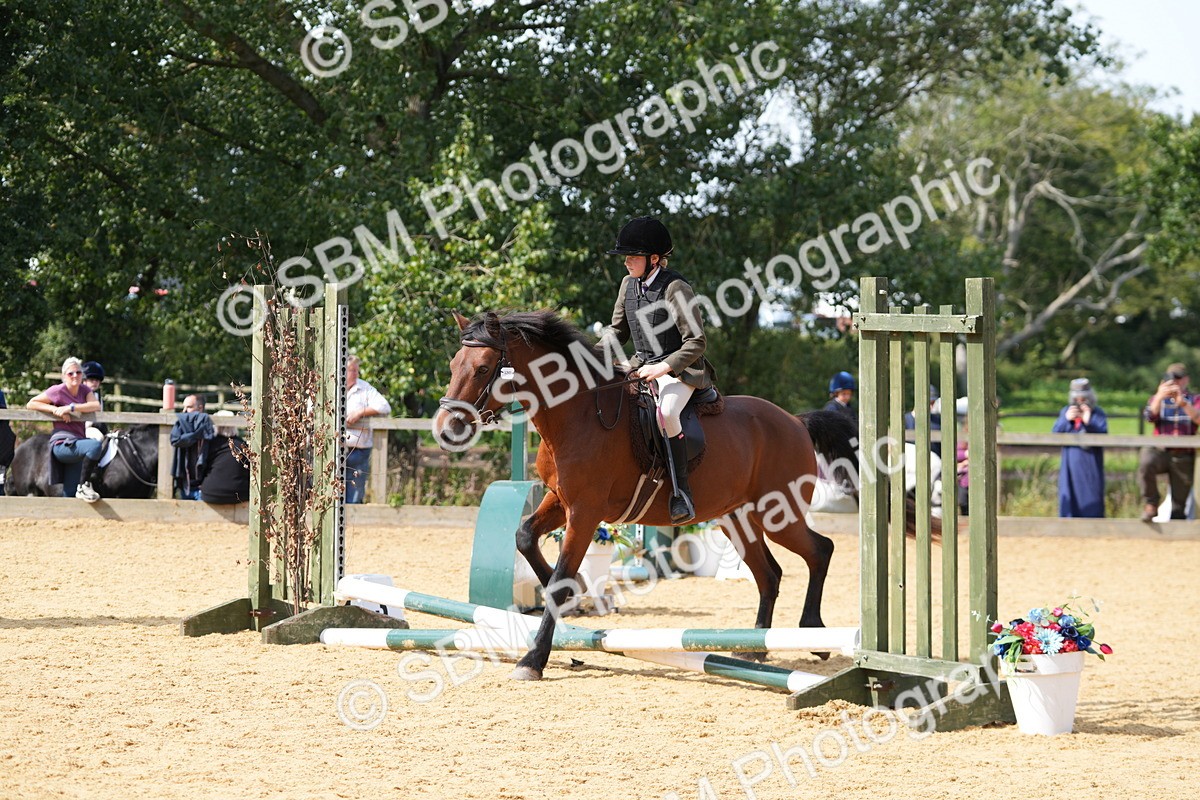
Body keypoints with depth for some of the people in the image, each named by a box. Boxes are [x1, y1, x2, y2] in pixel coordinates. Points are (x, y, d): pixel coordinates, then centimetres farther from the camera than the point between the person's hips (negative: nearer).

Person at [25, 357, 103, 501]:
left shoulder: (85, 391, 14)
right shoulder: (58, 391, 0)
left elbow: (96, 406, -4)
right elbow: (31, 404, 2)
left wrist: (71, 408, -14)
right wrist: (54, 409, -12)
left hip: (77, 443, 6)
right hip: (62, 444, -6)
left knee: (70, 495, 2)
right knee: (95, 445, -34)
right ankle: (84, 485, -23)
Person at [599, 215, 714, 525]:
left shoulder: (676, 289, -17)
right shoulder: (629, 284, 6)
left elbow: (696, 343, -17)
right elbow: (618, 330, 18)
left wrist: (663, 368, -26)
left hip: (679, 370, -8)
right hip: (641, 366, 8)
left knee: (666, 411, -37)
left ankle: (681, 495, -32)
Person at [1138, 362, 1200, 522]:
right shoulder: (1158, 399, 14)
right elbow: (1150, 416, -6)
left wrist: (1183, 403, -26)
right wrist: (1159, 397, -23)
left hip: (1183, 457, 0)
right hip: (1160, 451, 0)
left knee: (1179, 503, -1)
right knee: (1146, 463, -35)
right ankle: (1151, 504, -20)